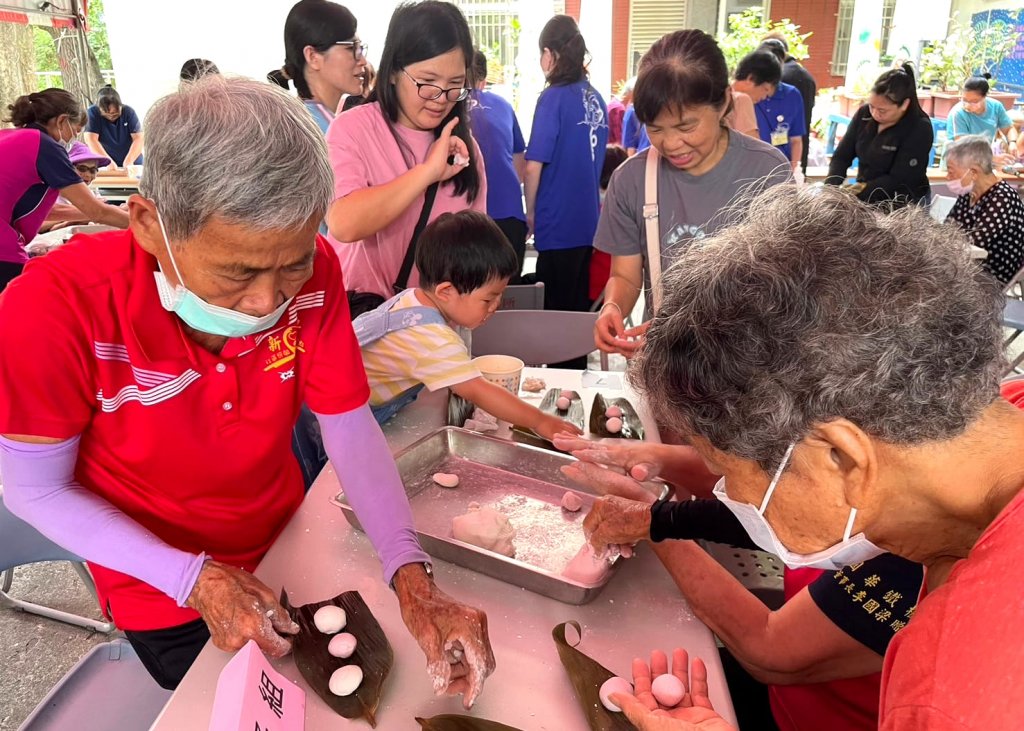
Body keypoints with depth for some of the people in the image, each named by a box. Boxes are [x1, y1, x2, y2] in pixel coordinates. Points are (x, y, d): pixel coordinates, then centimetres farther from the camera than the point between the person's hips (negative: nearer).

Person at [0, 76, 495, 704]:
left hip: (288, 549, 3)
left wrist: (412, 574, -29)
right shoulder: (58, 308, -32)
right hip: (164, 595, -3)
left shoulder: (313, 272, -22)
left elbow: (349, 428, -18)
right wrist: (195, 579, -27)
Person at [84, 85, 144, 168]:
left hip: (132, 164, 1)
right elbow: (90, 139, -13)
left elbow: (138, 138, -10)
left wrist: (129, 161, -25)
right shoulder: (93, 112, -4)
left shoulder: (129, 112, -3)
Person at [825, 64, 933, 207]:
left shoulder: (920, 129, -15)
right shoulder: (864, 114, -2)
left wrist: (857, 191, -28)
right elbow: (841, 157, 0)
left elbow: (898, 180, -19)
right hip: (865, 200, 6)